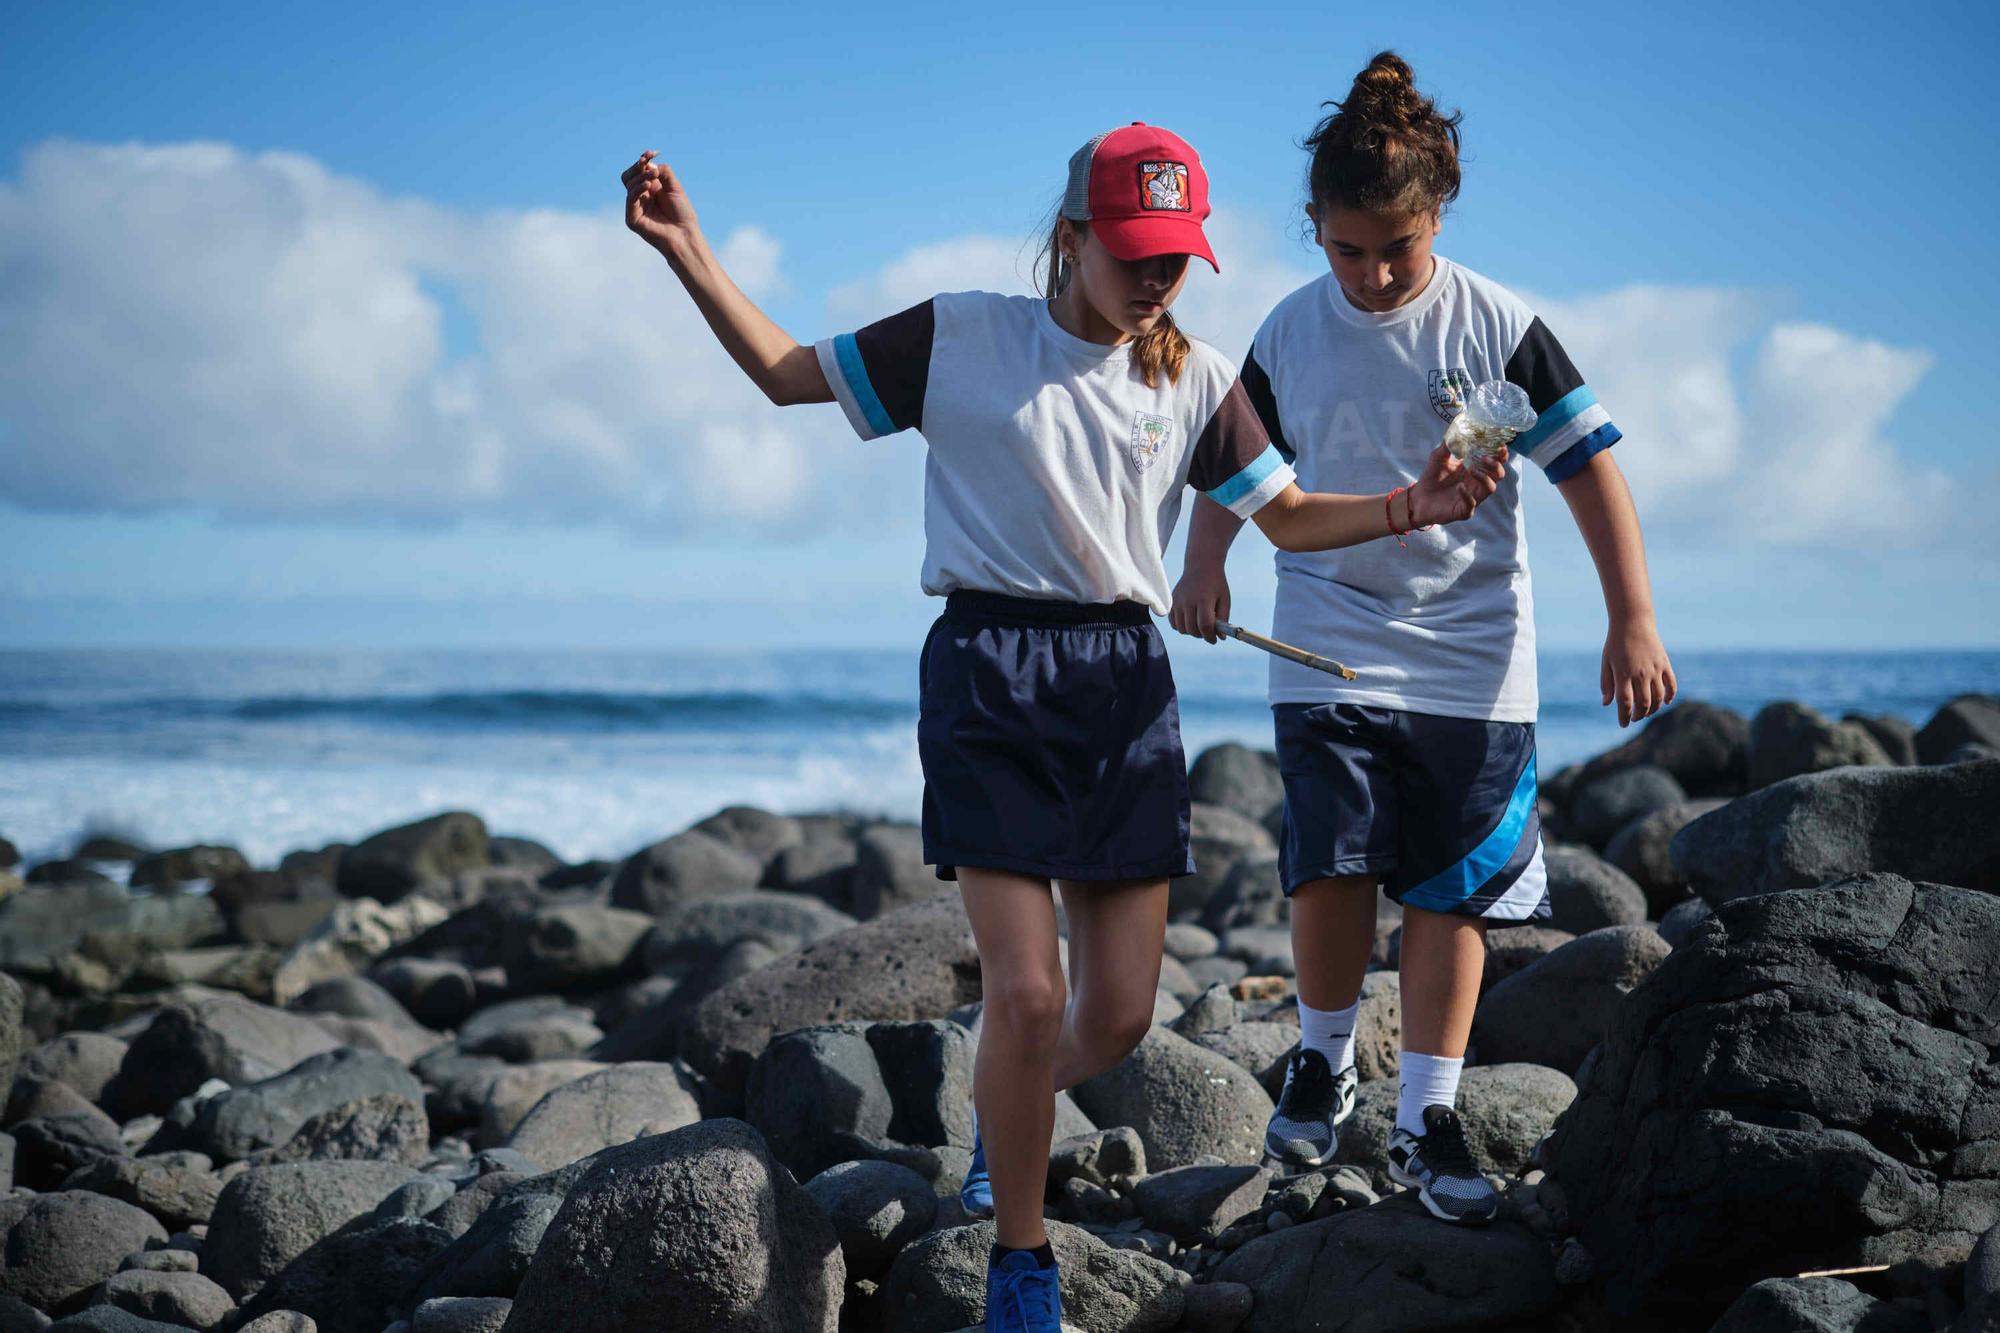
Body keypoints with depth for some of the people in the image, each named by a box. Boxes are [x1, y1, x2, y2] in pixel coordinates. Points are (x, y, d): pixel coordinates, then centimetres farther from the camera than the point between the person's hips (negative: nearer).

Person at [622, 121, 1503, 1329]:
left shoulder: (1197, 379, 8)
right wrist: (690, 254, -3)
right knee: (1027, 991, -13)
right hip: (989, 672, -3)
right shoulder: (960, 339, 0)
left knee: (1120, 1015, 2)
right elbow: (788, 373, 8)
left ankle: (1008, 1116, 38)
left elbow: (1288, 518, 15)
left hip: (1125, 682, 4)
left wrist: (1415, 508, -2)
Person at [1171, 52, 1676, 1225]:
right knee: (1331, 863, -13)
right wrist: (1205, 565, -3)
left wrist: (1634, 621, -8)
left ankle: (1429, 1119, 11)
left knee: (1452, 891, 0)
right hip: (1329, 651, 1)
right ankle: (1324, 1060, 12)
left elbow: (1590, 467, -3)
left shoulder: (1498, 327, -6)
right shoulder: (1291, 334, 0)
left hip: (1471, 662, 0)